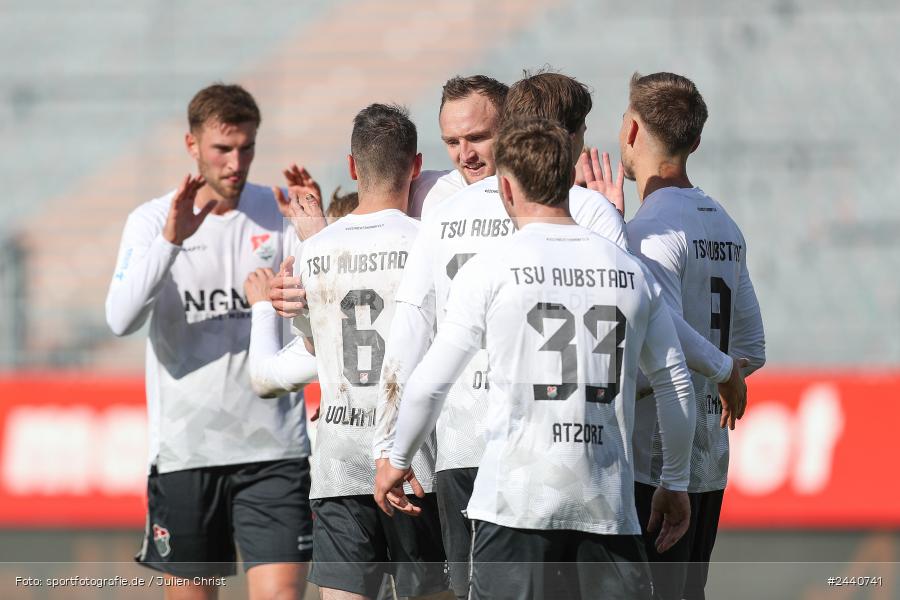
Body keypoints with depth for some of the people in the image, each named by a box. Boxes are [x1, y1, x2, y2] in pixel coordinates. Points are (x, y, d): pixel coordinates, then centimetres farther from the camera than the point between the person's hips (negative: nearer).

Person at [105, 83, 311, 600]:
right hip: (185, 447, 0)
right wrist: (170, 240, -23)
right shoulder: (152, 221, 1)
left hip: (273, 446, 0)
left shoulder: (282, 214, 4)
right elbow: (122, 320, -12)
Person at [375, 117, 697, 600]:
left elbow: (431, 382, 1)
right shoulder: (630, 270, 8)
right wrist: (675, 482, 24)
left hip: (517, 499, -3)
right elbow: (675, 384, 12)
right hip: (608, 501, 3)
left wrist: (397, 461, 17)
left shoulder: (490, 268, -2)